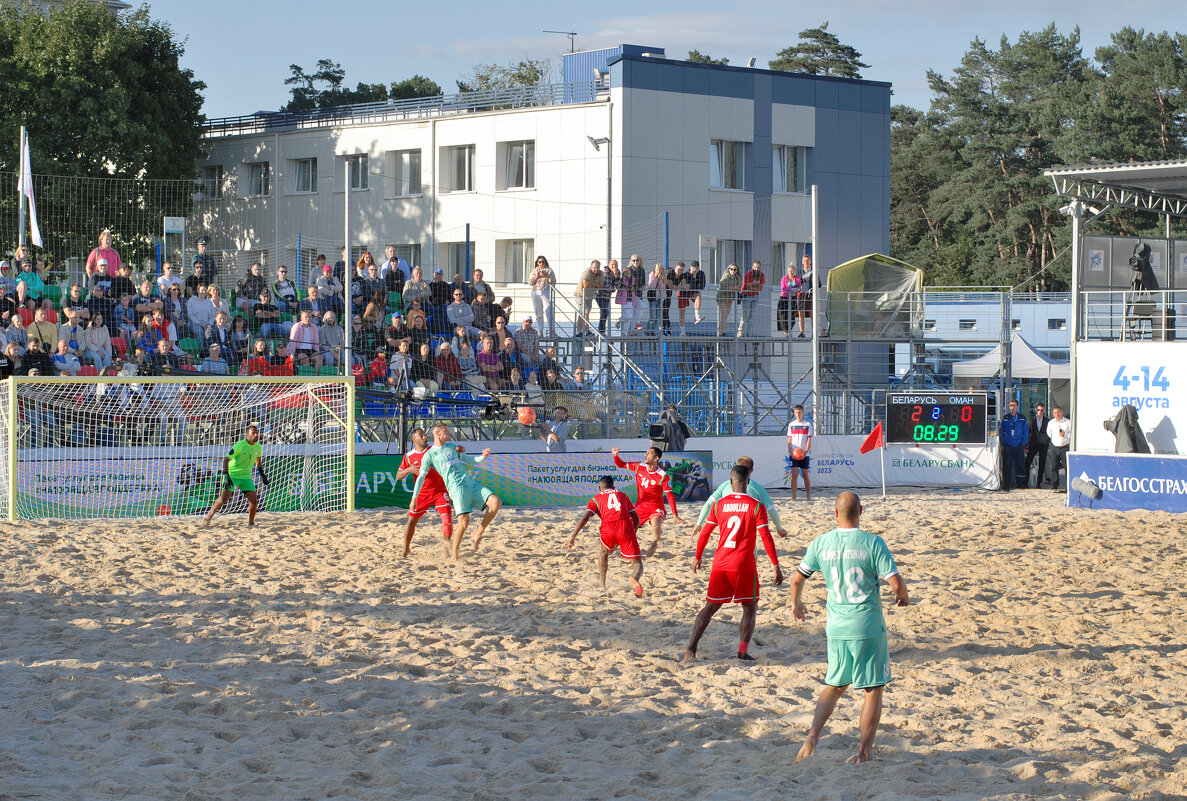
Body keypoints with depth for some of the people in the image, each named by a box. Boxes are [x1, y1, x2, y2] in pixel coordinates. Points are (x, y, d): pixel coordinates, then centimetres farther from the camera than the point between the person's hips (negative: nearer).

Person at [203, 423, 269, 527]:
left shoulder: (258, 447, 0)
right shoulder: (240, 445, -19)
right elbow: (226, 459, -18)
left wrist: (262, 474, 23)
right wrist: (226, 476, -25)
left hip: (246, 476, 5)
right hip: (232, 473, -5)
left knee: (254, 500, -7)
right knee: (225, 497, -17)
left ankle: (251, 523, 10)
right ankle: (209, 517, 1)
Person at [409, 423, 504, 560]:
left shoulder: (452, 447, 25)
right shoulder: (430, 455, 7)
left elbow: (468, 460, 33)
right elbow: (421, 477, 4)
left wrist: (483, 457, 13)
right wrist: (414, 498, -1)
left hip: (471, 484, 6)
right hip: (457, 488, -6)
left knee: (496, 503, -13)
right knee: (464, 522, -19)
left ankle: (479, 532, 1)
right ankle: (454, 556, -5)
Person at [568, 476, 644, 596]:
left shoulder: (596, 499, 24)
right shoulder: (622, 495, 31)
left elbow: (585, 517, 7)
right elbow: (636, 517, 27)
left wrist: (573, 537, 4)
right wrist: (633, 534, 44)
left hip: (608, 527, 0)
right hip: (626, 526, 0)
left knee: (604, 553, 32)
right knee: (638, 564, 3)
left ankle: (603, 586, 26)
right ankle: (635, 577, -33)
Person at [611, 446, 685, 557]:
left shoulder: (662, 477, -17)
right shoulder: (639, 467, -4)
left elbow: (670, 495, -12)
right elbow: (621, 465, 9)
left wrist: (675, 515, -13)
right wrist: (615, 455, -12)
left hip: (656, 508, -5)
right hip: (640, 506, 5)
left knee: (656, 527, -32)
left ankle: (655, 543, 1)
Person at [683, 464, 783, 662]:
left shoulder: (719, 504, 4)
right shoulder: (756, 506, -5)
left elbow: (705, 533, 9)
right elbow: (766, 537, -9)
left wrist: (697, 557, 23)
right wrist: (776, 566, -5)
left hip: (720, 563, 3)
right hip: (744, 564, -3)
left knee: (711, 606, 11)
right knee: (749, 608, 11)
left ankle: (691, 648, 0)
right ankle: (743, 650, -3)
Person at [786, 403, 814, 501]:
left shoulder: (807, 424, 4)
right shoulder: (791, 424, 8)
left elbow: (809, 439, 0)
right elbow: (789, 440, 7)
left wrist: (806, 451, -12)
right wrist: (790, 451, -7)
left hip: (804, 454, -1)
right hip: (793, 454, 1)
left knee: (805, 475, 5)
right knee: (794, 475, -5)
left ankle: (808, 495, 13)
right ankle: (793, 497, -5)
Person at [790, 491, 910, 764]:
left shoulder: (821, 543, 0)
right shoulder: (872, 543, -10)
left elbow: (797, 579, 8)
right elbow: (896, 583, -13)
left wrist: (795, 603, 28)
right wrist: (903, 597, 10)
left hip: (836, 627, 4)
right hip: (868, 626, -4)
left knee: (834, 685, 20)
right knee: (873, 689, 9)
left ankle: (813, 735, 1)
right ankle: (864, 752, 8)